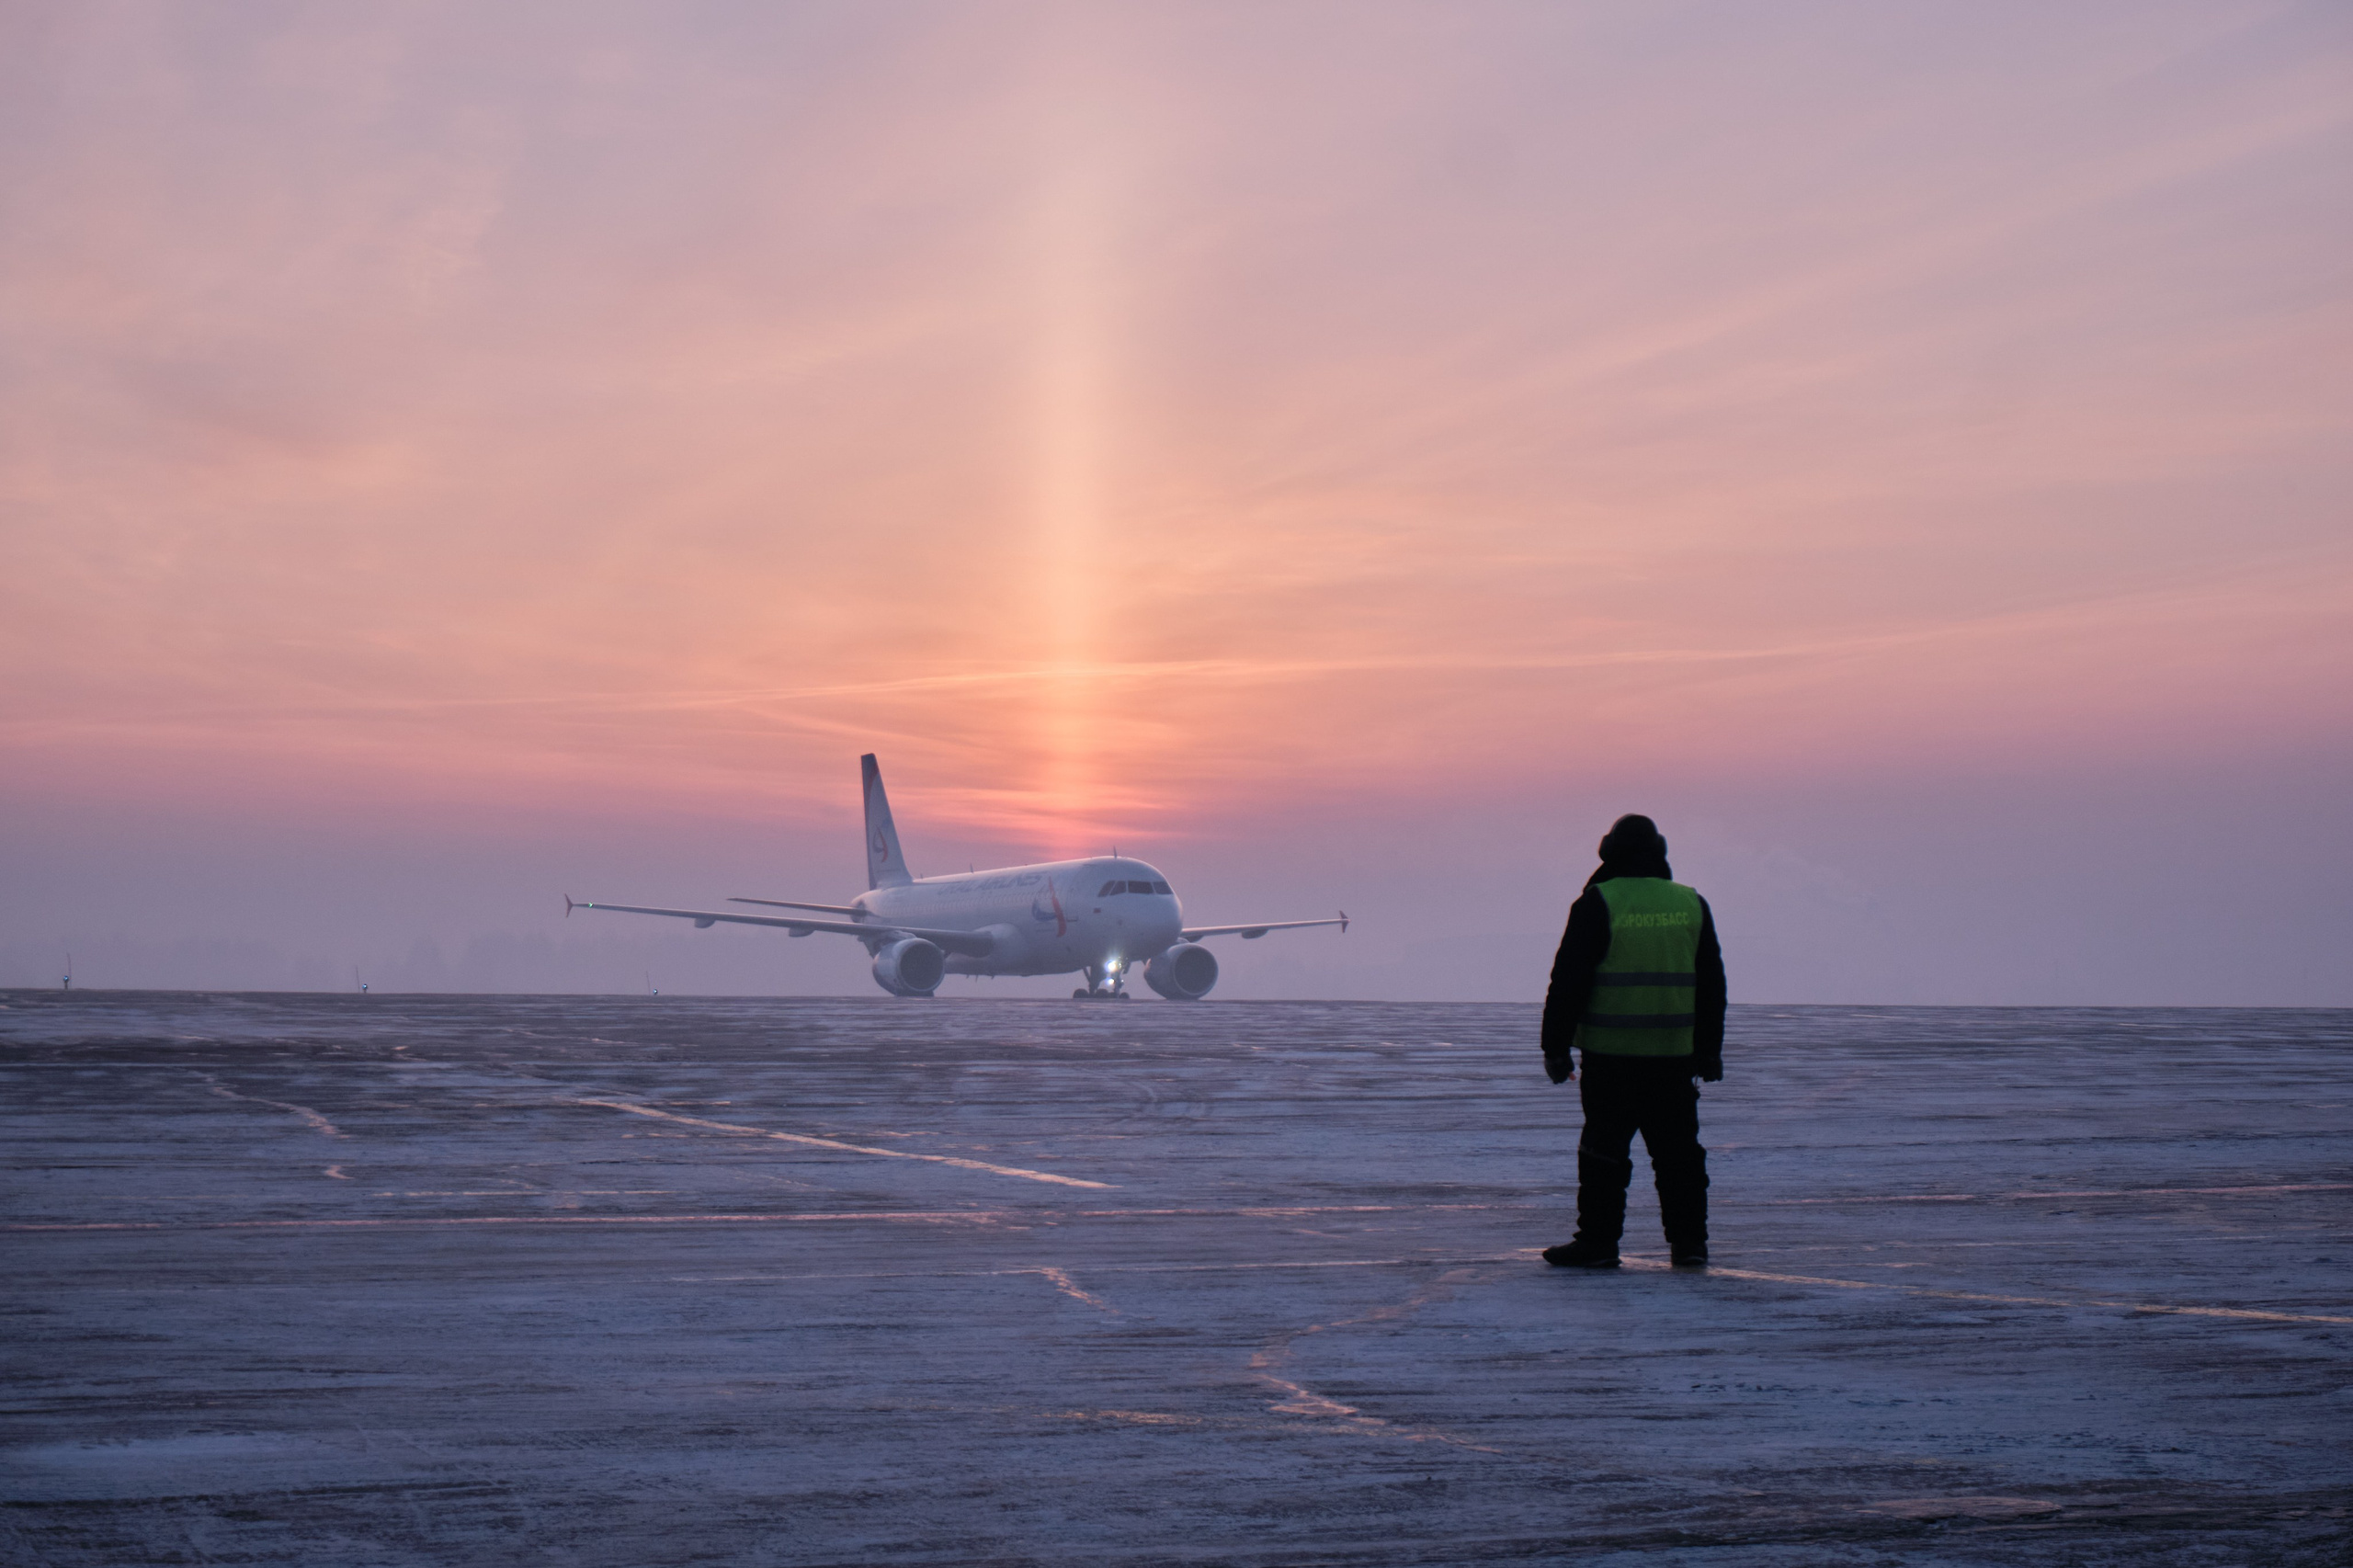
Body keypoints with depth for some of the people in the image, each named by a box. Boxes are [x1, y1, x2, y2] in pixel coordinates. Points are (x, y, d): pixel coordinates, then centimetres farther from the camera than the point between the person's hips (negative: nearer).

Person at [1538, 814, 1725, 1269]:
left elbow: (1569, 981, -6)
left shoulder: (1597, 904, -5)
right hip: (1674, 1053, 4)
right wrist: (1709, 1051, 21)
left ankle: (1598, 1241, 1)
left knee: (1605, 1147, 1)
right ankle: (1689, 1241, 10)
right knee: (1678, 1148, 9)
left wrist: (1556, 1048, 0)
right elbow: (1711, 986, 14)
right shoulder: (1692, 905, 9)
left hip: (1611, 1052, -4)